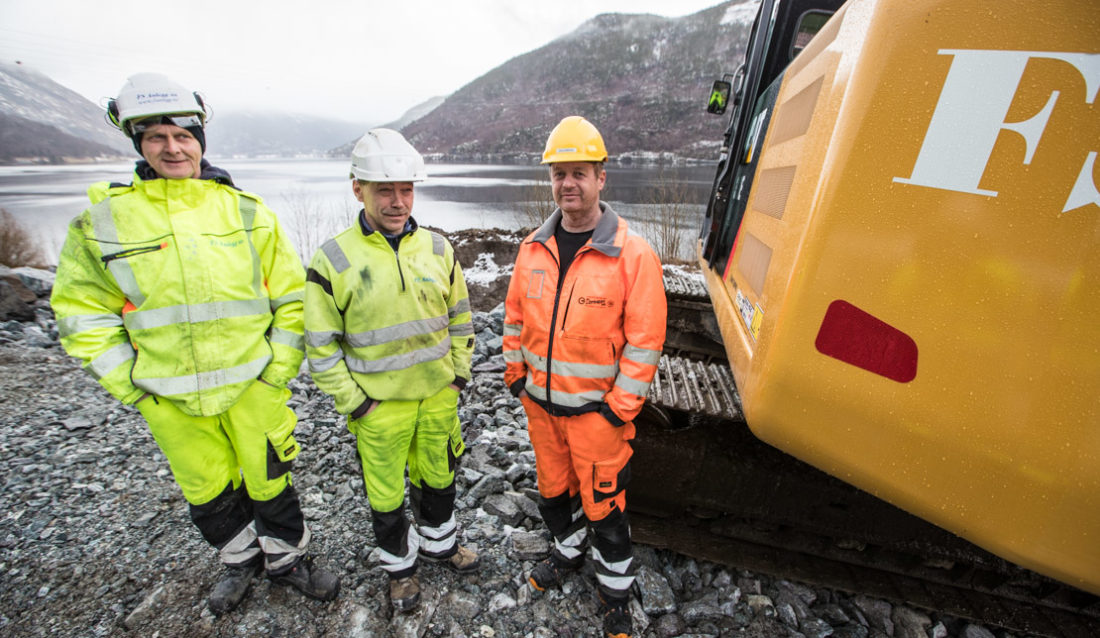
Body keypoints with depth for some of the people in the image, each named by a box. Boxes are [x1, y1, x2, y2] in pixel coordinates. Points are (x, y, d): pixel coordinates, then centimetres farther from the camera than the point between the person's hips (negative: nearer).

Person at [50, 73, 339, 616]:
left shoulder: (246, 212, -2)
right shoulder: (102, 220, -1)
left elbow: (291, 296, -1)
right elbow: (82, 312, 4)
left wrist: (279, 367, -5)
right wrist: (129, 384, -3)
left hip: (251, 385, -1)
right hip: (169, 399, 2)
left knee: (269, 480, 12)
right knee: (206, 489, 20)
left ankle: (287, 557, 37)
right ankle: (240, 559, 46)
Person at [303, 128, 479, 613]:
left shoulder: (438, 248, -3)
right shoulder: (334, 259, -12)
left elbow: (460, 318, 6)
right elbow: (321, 346, -7)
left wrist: (458, 375, 4)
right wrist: (354, 403, -8)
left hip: (438, 397, 3)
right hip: (378, 407, -2)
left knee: (438, 477, 23)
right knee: (386, 495, 18)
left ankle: (440, 542, 52)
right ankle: (399, 565, 47)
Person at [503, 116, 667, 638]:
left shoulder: (633, 253, -15)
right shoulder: (533, 248, 1)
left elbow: (645, 340, -14)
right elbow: (515, 317, 9)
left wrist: (620, 407, -13)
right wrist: (516, 375, 9)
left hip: (597, 410, -4)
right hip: (540, 404, 5)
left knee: (604, 506, 13)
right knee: (553, 490, 24)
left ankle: (615, 594, 41)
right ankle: (568, 552, 54)